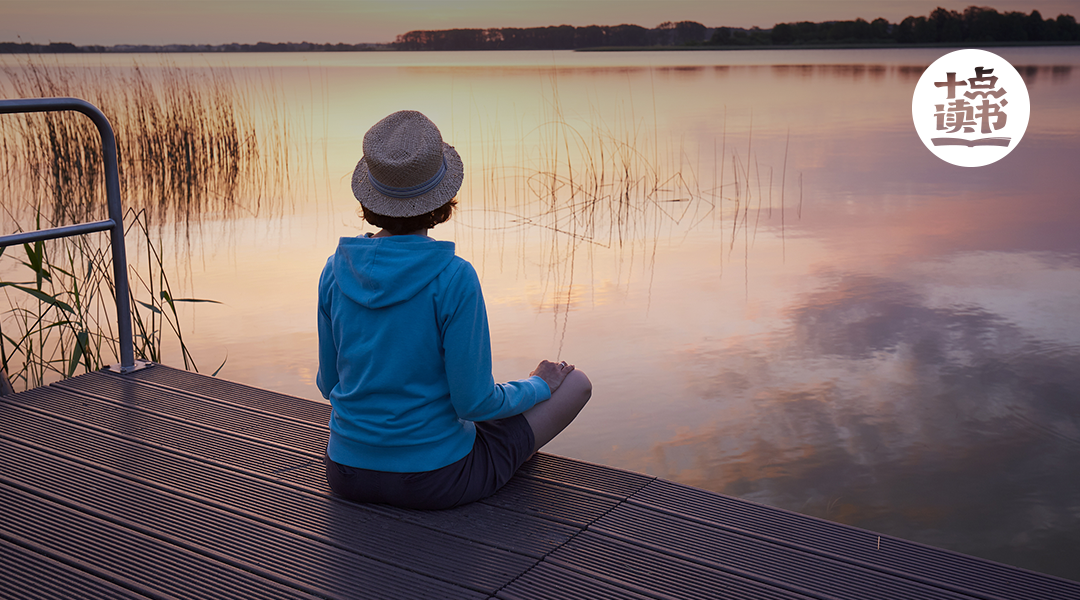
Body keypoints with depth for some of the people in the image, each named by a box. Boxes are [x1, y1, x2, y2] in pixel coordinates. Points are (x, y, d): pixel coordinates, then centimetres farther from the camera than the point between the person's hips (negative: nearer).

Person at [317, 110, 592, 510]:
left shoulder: (336, 271, -7)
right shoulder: (453, 279, -22)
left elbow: (329, 383, 4)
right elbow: (474, 401, -18)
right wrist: (538, 386, 2)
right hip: (434, 479, -6)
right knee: (577, 383, 13)